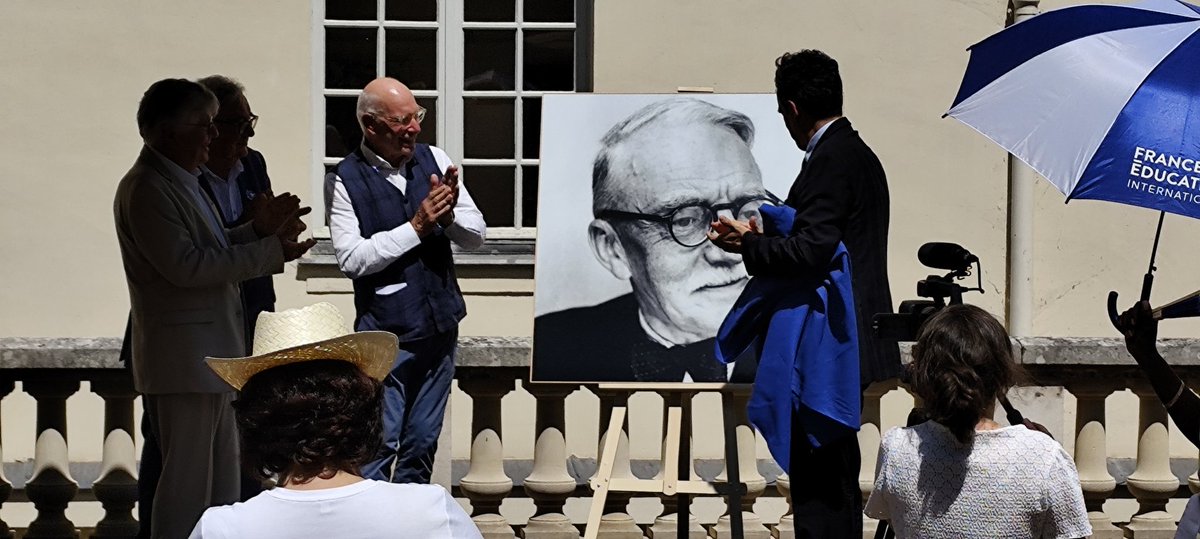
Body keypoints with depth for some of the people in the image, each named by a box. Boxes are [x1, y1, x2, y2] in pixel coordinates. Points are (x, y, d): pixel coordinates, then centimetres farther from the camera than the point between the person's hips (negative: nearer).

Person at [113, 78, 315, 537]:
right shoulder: (146, 188, -16)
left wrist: (258, 229, 4)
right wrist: (268, 251, -19)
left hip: (211, 354, 11)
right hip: (182, 357, -11)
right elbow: (185, 266, -23)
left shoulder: (181, 181, 17)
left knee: (222, 480, 15)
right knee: (188, 481, -7)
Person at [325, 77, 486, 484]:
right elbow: (351, 258, -16)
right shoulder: (345, 179, -8)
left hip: (440, 327, 5)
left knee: (422, 445, 12)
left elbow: (476, 236, 5)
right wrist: (417, 226, -19)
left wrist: (449, 213, -16)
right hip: (386, 332, -5)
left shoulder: (435, 160, 5)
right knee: (380, 446, -7)